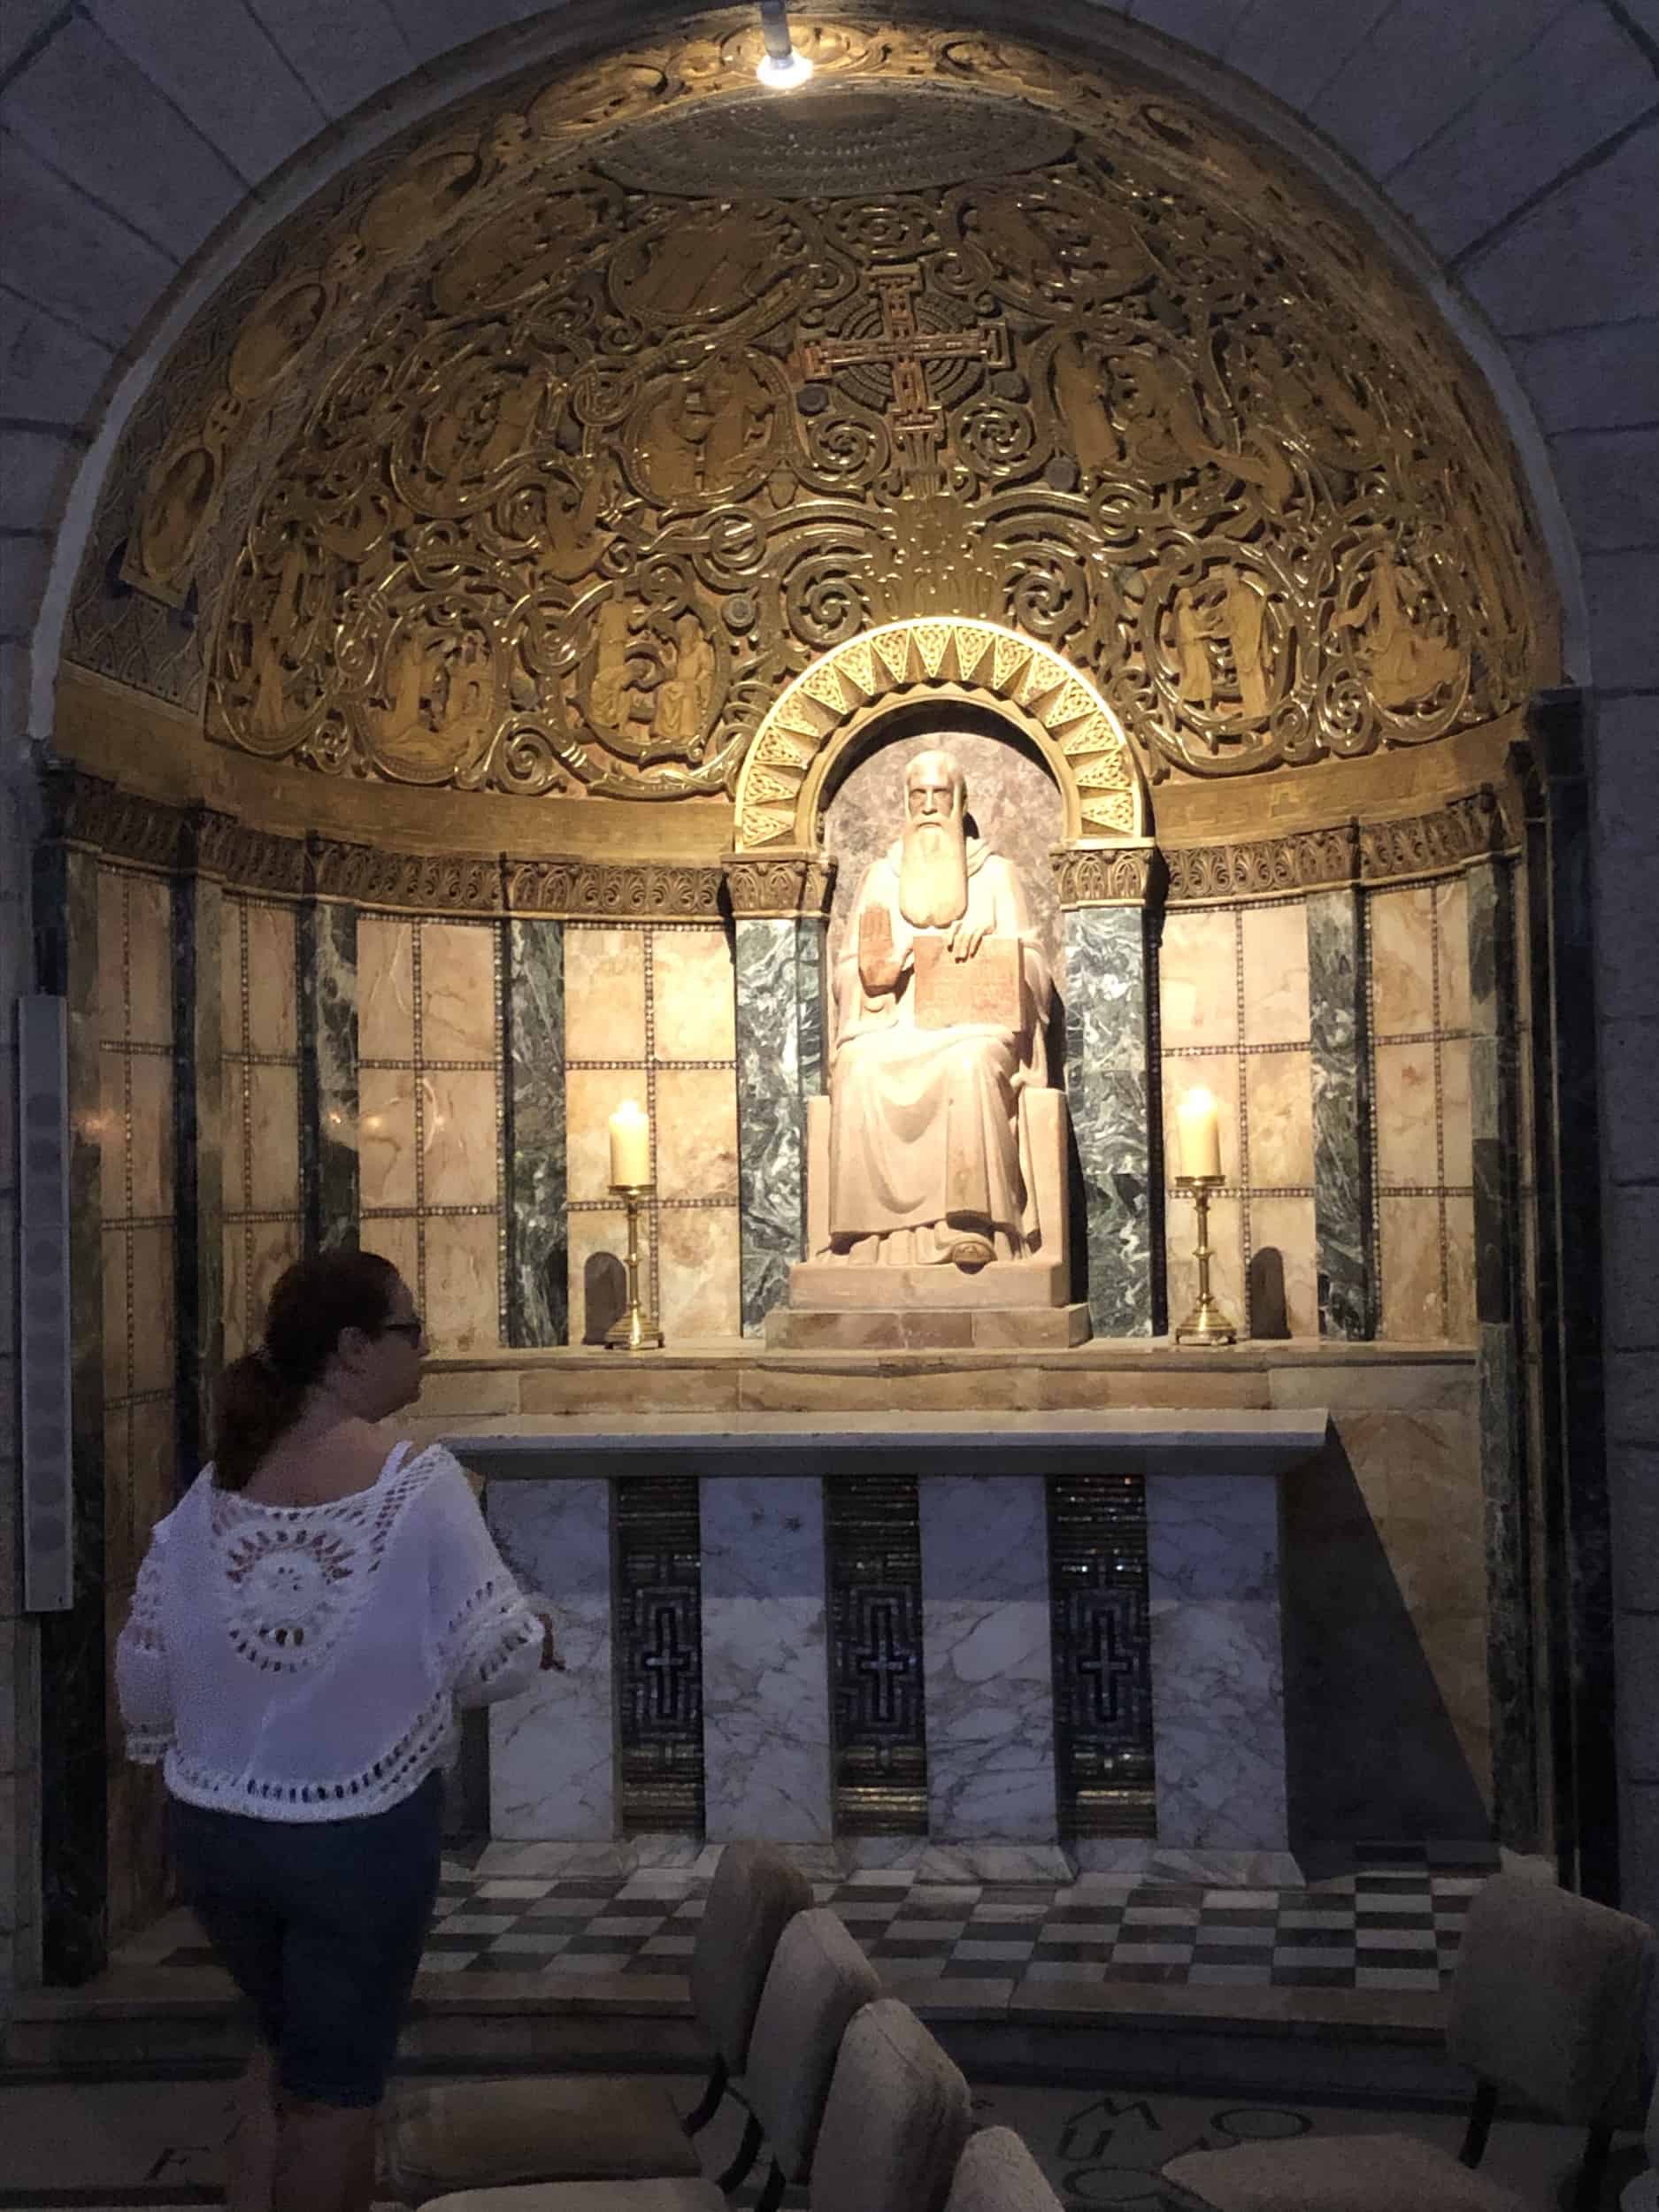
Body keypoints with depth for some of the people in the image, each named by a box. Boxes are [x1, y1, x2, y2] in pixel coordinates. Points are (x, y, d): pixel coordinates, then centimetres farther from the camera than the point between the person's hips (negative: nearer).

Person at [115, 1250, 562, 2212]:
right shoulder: (423, 1483, -16)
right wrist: (537, 1637, 9)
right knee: (337, 2084, 13)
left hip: (214, 1827, 5)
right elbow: (490, 1659, -13)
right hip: (362, 1833, -5)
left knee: (287, 2048, 27)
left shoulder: (212, 1490, -3)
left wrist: (182, 1752, 21)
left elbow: (146, 1671, 2)